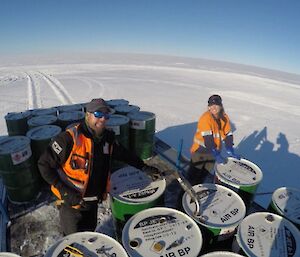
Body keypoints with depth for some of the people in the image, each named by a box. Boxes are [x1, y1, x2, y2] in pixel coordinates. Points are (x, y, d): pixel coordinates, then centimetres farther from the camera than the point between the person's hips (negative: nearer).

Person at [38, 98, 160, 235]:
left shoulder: (108, 138, -6)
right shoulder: (69, 138, -24)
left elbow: (124, 154, 10)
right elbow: (44, 164, -18)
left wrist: (144, 167, 8)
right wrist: (65, 192, -22)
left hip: (93, 200, 6)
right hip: (71, 201, -5)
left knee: (90, 235, 26)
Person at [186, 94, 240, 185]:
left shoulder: (224, 117, -1)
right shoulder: (205, 118, -22)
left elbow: (228, 134, -1)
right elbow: (208, 139, -28)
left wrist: (231, 151, -13)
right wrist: (217, 155, -31)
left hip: (214, 151, 6)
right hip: (200, 150, -6)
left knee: (204, 174, 19)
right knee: (194, 175, -2)